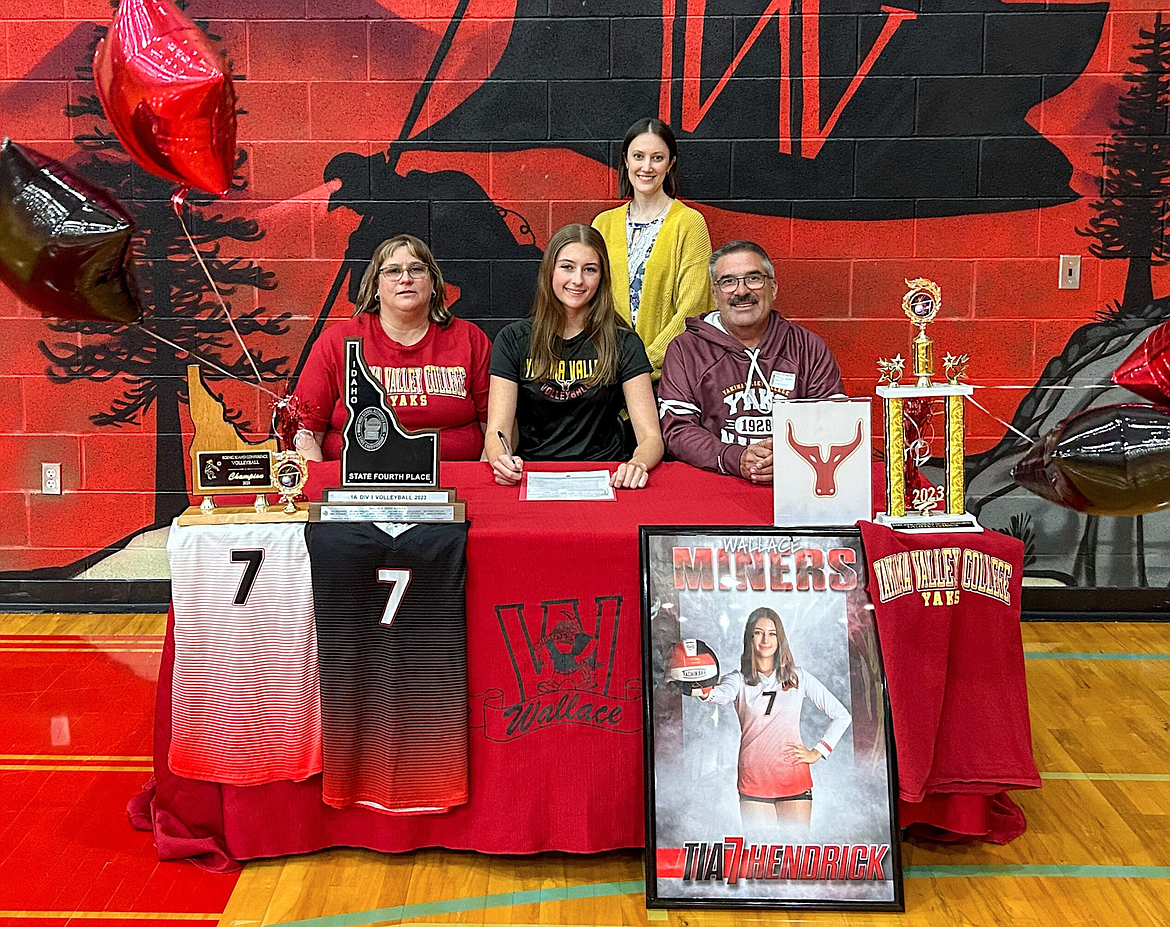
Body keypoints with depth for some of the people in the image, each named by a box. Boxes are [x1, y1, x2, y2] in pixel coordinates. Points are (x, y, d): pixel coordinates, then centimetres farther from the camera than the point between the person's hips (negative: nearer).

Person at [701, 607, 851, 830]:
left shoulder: (798, 677, 5)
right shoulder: (740, 679, 2)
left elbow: (842, 716, 10)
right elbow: (723, 694, -23)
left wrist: (817, 753, 3)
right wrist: (705, 692, -46)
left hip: (795, 781, 1)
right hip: (753, 784, -1)